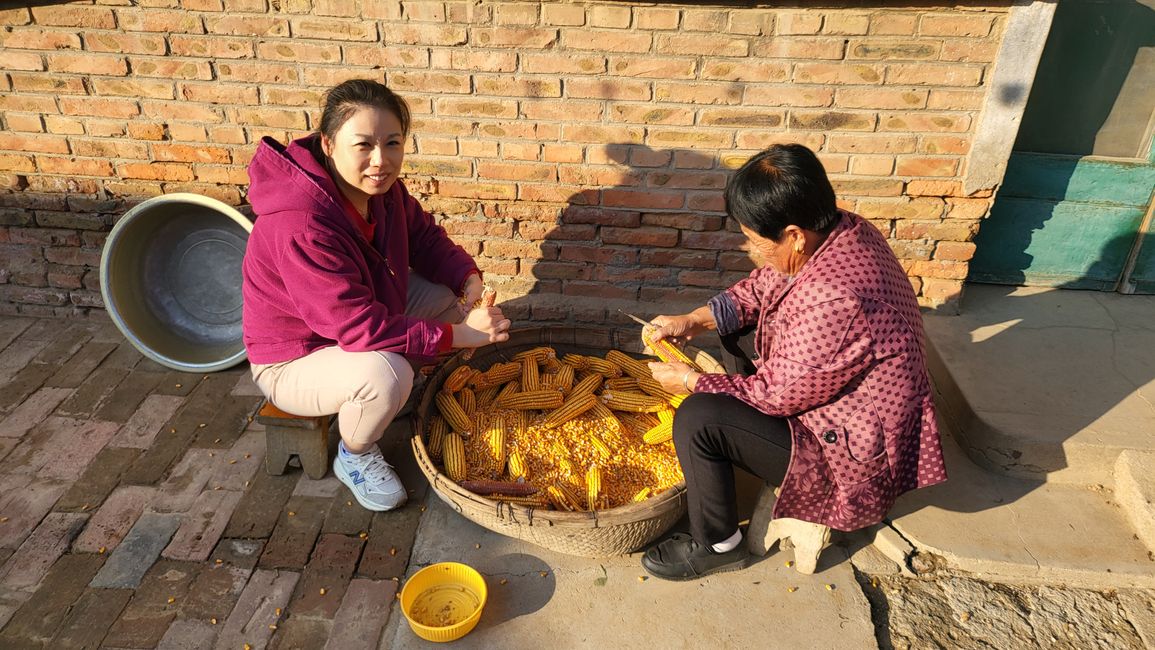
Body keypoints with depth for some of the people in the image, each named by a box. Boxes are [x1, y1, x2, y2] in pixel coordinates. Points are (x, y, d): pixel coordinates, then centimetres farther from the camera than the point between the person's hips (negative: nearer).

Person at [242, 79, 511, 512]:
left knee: (450, 295, 0)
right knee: (386, 373, -36)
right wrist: (458, 334, -35)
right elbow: (360, 328, -38)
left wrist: (469, 279, -16)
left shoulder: (381, 187, -11)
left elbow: (425, 238, 4)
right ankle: (355, 456, -3)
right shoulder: (301, 227, -37)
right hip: (293, 362, -8)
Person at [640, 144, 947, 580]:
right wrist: (694, 321, -7)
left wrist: (690, 382, -12)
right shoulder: (841, 230, -9)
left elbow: (777, 395, -24)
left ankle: (717, 545, 4)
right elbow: (761, 288, 5)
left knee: (697, 419, -20)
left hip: (855, 458, -10)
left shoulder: (832, 299, -37)